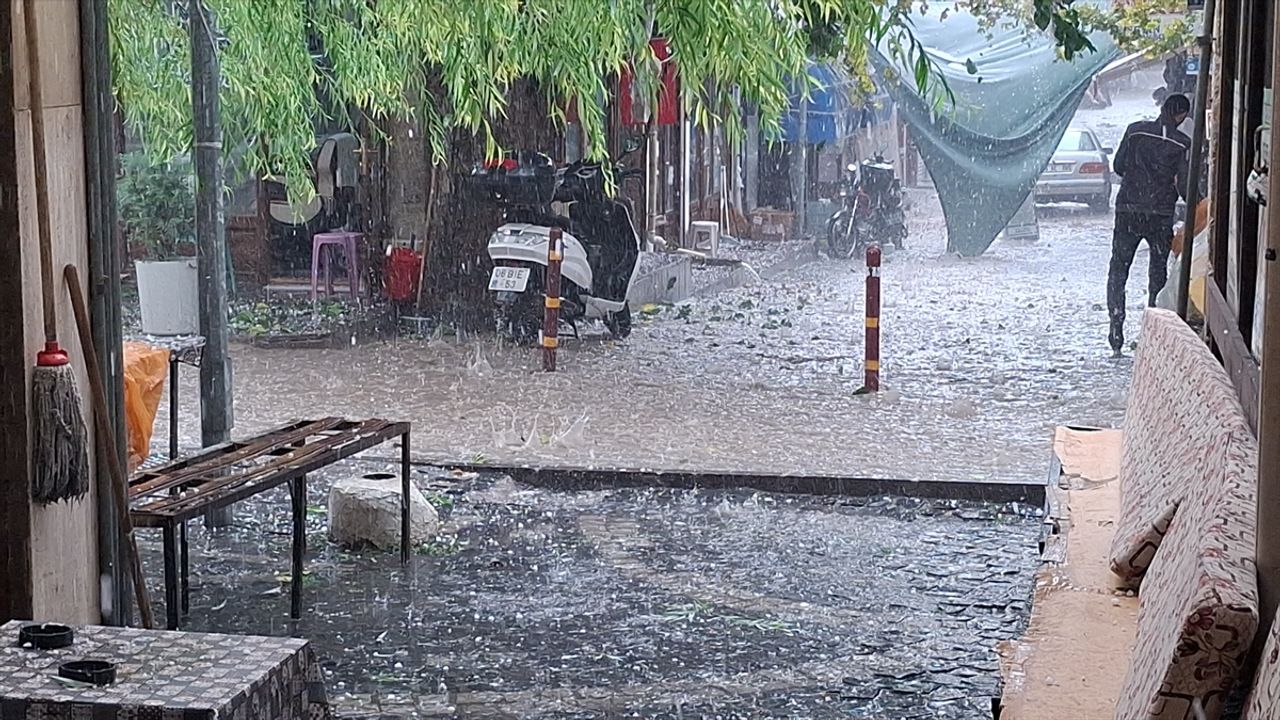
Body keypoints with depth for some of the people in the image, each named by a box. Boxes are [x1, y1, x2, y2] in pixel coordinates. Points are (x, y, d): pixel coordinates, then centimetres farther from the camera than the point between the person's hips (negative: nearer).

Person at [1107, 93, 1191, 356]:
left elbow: (1118, 166, 6)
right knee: (1158, 274, 13)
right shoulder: (1183, 143, -7)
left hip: (1127, 210, 1)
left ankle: (1116, 328, -1)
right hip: (1161, 216, -1)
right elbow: (1184, 186, -8)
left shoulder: (1135, 130, -1)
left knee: (1118, 271, 10)